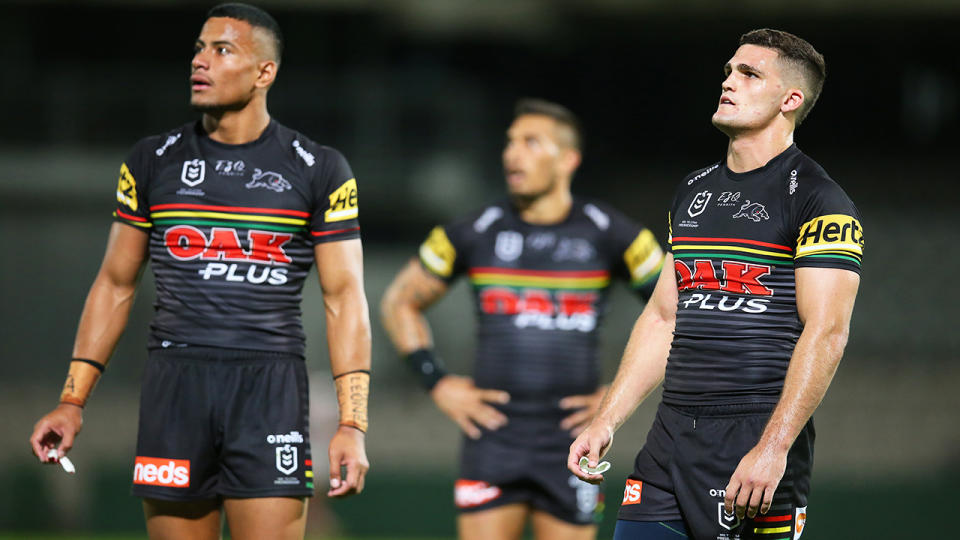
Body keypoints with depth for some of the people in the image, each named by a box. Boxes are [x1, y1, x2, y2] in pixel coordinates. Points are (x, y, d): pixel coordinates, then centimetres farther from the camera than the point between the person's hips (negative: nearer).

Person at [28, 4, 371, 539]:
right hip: (175, 388, 2)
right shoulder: (153, 161, 10)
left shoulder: (318, 170, 3)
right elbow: (115, 284, 15)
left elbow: (344, 297, 1)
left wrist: (352, 425, -8)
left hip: (270, 392, -2)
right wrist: (73, 401, 9)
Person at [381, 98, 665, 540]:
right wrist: (437, 384, 6)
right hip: (492, 441, 0)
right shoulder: (476, 233, 4)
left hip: (571, 439, 0)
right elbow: (399, 303, 16)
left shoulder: (608, 234, 1)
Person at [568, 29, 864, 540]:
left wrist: (772, 449, -22)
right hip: (670, 439, 7)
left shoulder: (818, 199, -6)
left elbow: (825, 333, -14)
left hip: (757, 440, -7)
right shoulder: (693, 191, 18)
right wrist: (605, 421, 14)